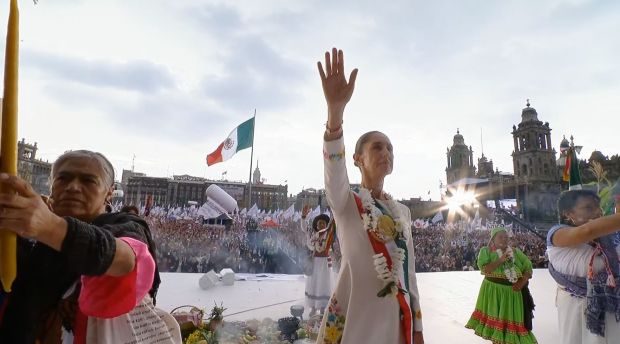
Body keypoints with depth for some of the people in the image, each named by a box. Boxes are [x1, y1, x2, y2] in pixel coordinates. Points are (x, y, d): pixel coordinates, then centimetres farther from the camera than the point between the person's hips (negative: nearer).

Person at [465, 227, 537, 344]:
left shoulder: (516, 252, 9)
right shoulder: (486, 251, -3)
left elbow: (528, 268, 6)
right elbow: (484, 269, -15)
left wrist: (522, 282, -10)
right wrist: (500, 260, -21)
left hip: (513, 292, 3)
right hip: (493, 291, -3)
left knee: (513, 319, 8)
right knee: (495, 318, 6)